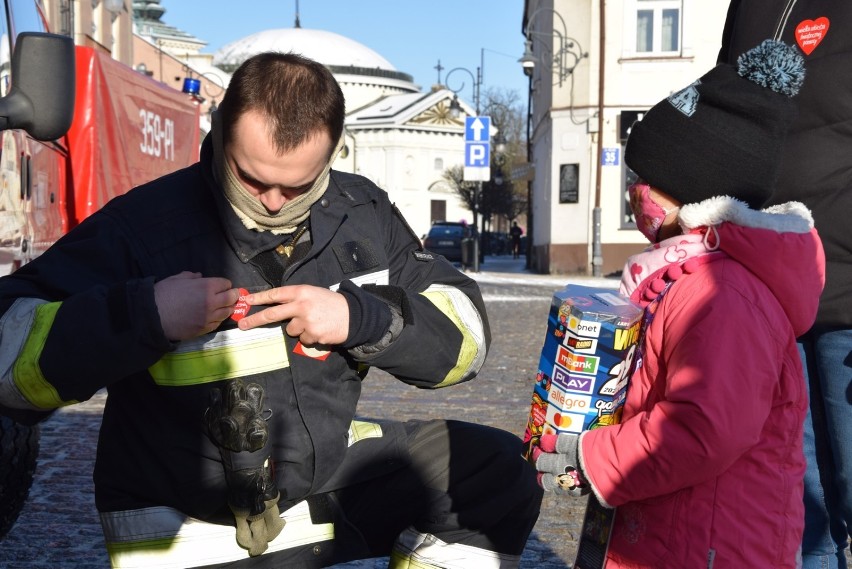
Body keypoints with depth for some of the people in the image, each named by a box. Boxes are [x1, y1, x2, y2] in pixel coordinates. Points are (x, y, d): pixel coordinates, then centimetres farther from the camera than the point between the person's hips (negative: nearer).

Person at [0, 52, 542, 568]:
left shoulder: (363, 215, -5)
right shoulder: (141, 227, -19)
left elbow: (465, 333, -3)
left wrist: (361, 317, -22)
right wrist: (143, 314, -33)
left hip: (328, 474, 5)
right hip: (188, 524, -4)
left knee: (500, 473, 0)